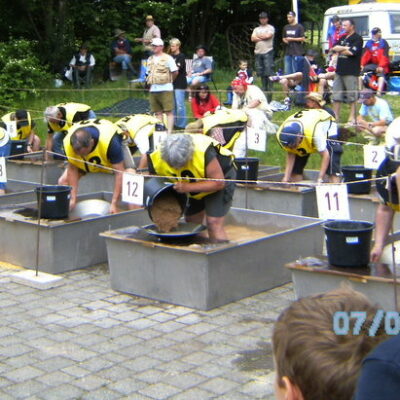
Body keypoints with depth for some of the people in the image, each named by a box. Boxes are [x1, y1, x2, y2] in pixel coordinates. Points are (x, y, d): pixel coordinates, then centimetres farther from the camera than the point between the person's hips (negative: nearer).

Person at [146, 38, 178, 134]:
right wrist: (150, 83, 14)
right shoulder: (150, 59, 16)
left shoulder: (167, 58, -3)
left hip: (165, 89, -6)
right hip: (153, 90, 6)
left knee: (169, 112, -7)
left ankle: (169, 132, -8)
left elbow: (175, 72, -3)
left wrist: (169, 81, 7)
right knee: (158, 112, 9)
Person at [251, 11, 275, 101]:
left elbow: (268, 36, -11)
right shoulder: (256, 29, 20)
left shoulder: (270, 28, 7)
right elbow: (253, 39, 4)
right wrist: (263, 37, -5)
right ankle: (264, 89, 15)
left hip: (268, 52, -5)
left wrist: (258, 36, 3)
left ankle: (269, 90, -11)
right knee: (261, 73, 7)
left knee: (269, 72, -11)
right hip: (258, 52, 5)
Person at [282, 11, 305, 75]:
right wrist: (285, 40, 1)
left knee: (295, 71, -6)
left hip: (297, 53, -5)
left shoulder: (299, 27, -1)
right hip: (287, 53, 6)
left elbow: (303, 39, -6)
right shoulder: (286, 27, 17)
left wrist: (291, 39, -8)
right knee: (287, 71, 3)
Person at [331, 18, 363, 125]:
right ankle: (336, 116, 16)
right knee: (336, 95, 9)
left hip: (351, 71, -8)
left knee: (352, 96, -2)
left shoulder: (357, 38, -5)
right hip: (340, 70, 8)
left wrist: (340, 50, -1)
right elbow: (334, 48, 8)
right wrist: (345, 48, -8)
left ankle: (352, 117, 3)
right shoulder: (342, 38, 19)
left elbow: (352, 52, -17)